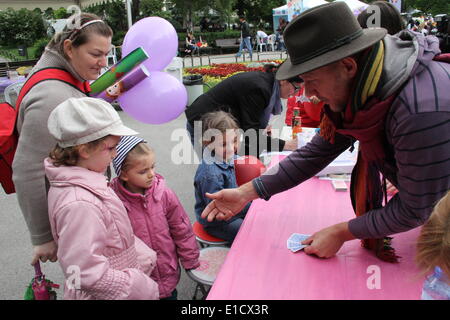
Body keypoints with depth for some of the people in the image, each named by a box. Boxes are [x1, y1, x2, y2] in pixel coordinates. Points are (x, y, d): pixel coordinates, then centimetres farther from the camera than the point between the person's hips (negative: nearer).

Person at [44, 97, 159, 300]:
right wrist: (140, 288, -21)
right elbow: (86, 272, -29)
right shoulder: (80, 205, -31)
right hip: (103, 294, -8)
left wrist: (143, 256, 4)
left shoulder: (79, 183, -1)